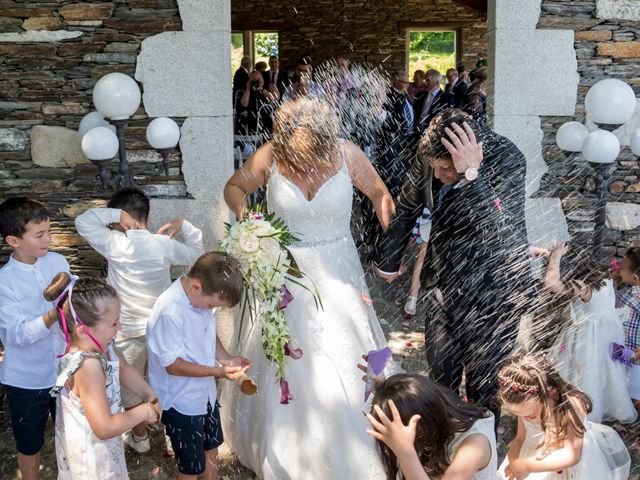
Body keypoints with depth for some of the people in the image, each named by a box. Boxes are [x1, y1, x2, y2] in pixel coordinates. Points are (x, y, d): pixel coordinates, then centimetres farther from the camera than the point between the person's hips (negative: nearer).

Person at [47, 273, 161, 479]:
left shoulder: (97, 347, -10)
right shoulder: (88, 366, -34)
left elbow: (123, 368, 12)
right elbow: (105, 427, -35)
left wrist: (150, 396, 2)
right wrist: (143, 412, -20)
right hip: (92, 457, -8)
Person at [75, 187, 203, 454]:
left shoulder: (115, 244, -21)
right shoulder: (164, 244, -11)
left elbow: (83, 221, -11)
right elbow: (196, 254, 7)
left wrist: (114, 214, -15)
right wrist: (183, 226, 8)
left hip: (129, 334, -3)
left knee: (130, 386, 19)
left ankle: (140, 438, 34)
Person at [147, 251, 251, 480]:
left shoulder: (203, 296, -9)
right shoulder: (170, 312, -33)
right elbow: (173, 365, -26)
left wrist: (226, 359, -8)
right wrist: (219, 372, -27)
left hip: (205, 394, 7)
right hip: (181, 403, -7)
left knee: (211, 448, 28)